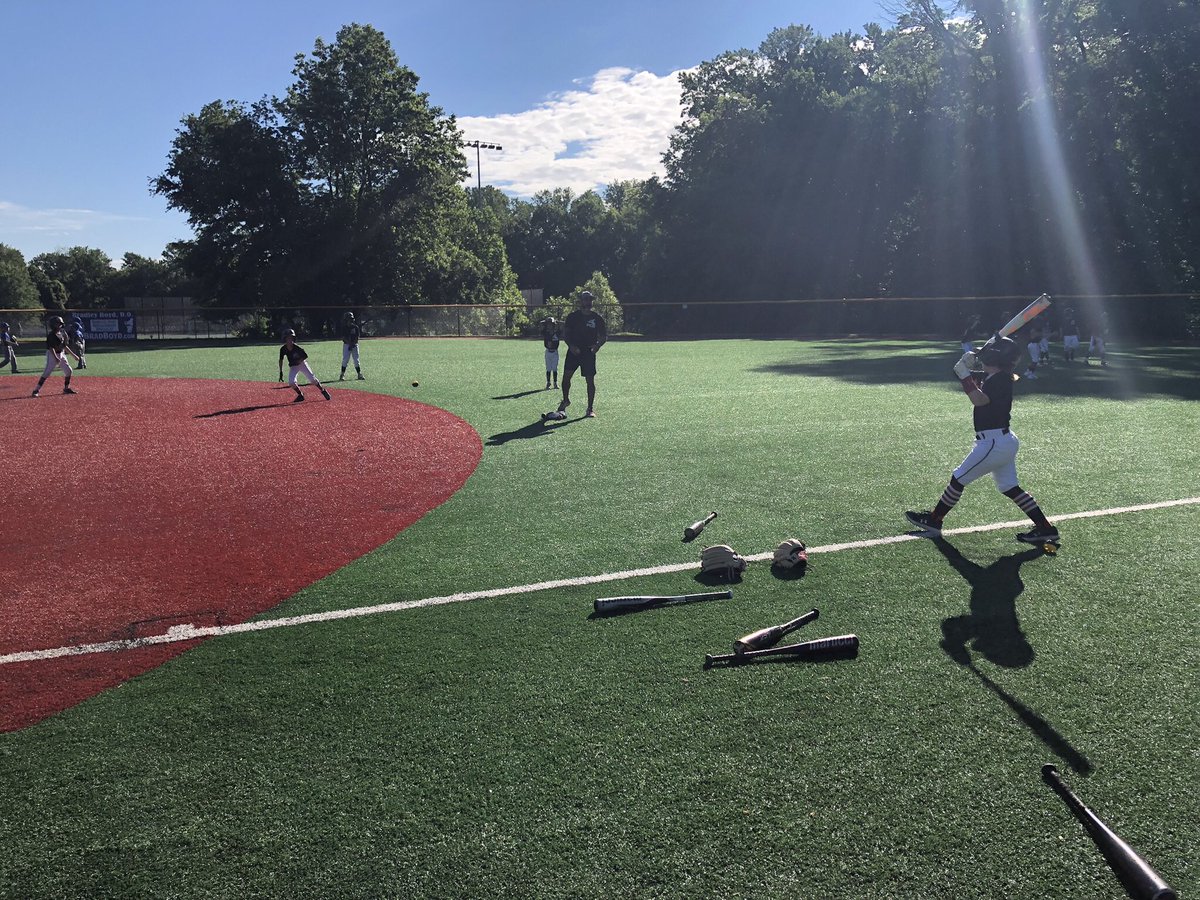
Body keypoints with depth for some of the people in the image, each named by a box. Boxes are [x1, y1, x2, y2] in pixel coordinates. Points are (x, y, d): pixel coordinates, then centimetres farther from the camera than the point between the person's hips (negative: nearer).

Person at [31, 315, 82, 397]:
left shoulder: (62, 334, 7)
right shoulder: (51, 335, -16)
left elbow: (65, 346, 16)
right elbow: (51, 348, -22)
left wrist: (73, 354, 17)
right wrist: (56, 358, -32)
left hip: (61, 354, 8)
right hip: (52, 355, -8)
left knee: (68, 370, 9)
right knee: (47, 372, -14)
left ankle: (66, 388, 23)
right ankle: (36, 390, -13)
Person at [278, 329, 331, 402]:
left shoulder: (297, 348, -25)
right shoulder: (283, 349, -15)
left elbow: (305, 356, -14)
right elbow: (281, 360, 1)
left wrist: (299, 361, -30)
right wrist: (281, 372, 0)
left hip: (302, 363, -3)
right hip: (293, 367, 3)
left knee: (312, 379, -14)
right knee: (291, 382, -18)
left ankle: (323, 391, 5)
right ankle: (300, 395, 1)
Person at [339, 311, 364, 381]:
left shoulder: (355, 327, 3)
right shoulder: (344, 328, -1)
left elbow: (358, 336, 0)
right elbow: (343, 337, -6)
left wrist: (353, 344, -12)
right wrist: (349, 343, -19)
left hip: (354, 345, 2)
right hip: (347, 345, -2)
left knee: (356, 360, 4)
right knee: (345, 360, -5)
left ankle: (359, 375, 7)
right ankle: (342, 375, -1)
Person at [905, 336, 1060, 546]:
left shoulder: (1000, 380, -19)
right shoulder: (993, 377, 10)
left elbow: (979, 400, -33)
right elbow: (979, 390, 20)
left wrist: (964, 374, -29)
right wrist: (966, 370, 4)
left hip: (993, 442, -10)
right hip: (1004, 441, 10)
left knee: (958, 478, 1)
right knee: (1010, 488, 13)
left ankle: (934, 521, 13)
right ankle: (1045, 528, 13)